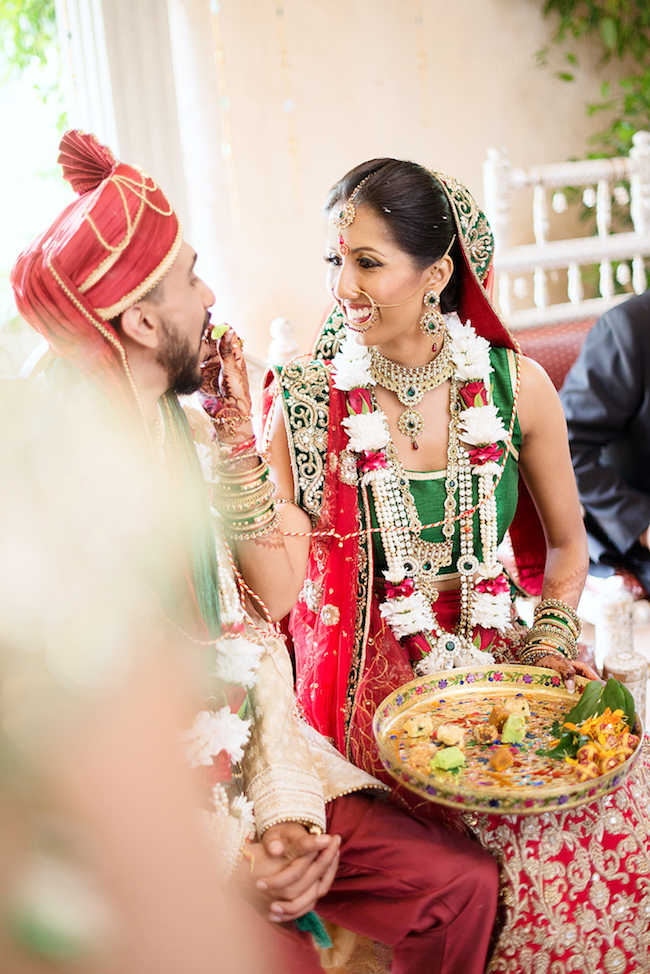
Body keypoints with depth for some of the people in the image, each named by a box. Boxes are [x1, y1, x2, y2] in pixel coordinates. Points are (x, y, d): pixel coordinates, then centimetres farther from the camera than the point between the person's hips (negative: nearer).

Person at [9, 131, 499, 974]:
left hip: (242, 770, 6)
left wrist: (286, 805, -6)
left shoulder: (189, 434, 4)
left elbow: (248, 635, 4)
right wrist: (215, 861, -17)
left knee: (461, 883, -2)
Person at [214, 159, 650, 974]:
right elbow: (275, 593, -16)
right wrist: (238, 445, -23)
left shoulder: (517, 386, -2)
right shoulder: (306, 402, -8)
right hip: (377, 683, -2)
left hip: (501, 661, 3)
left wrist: (553, 640, -3)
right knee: (519, 868, -19)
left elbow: (566, 546, 12)